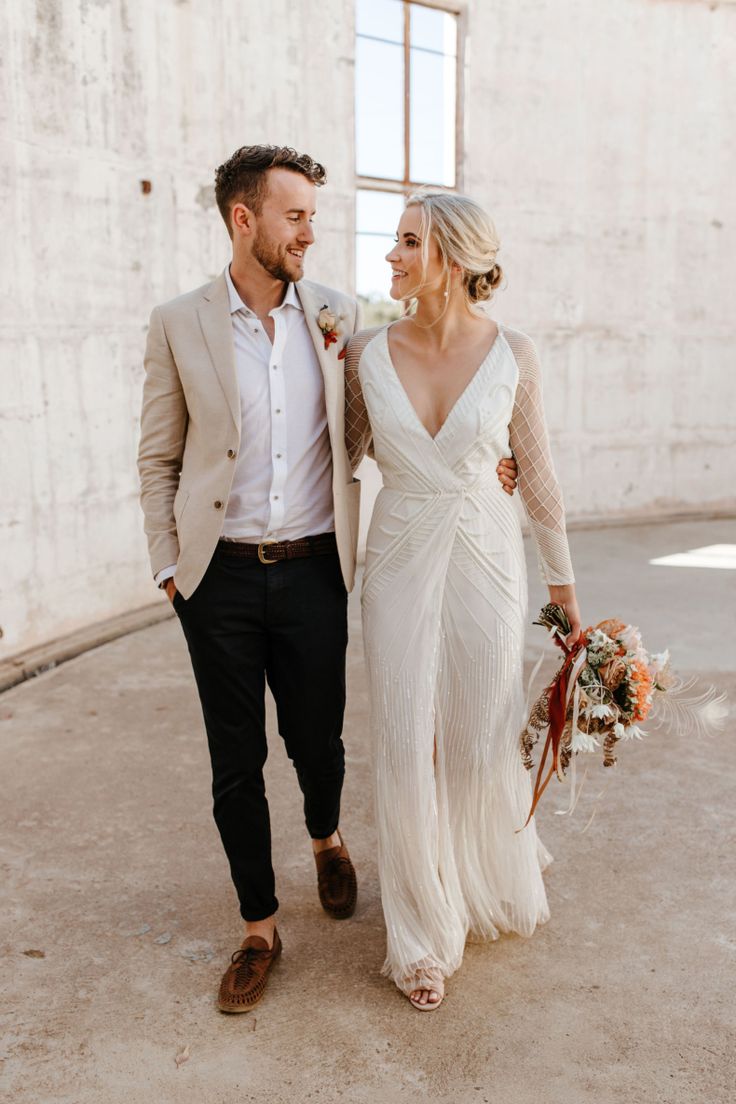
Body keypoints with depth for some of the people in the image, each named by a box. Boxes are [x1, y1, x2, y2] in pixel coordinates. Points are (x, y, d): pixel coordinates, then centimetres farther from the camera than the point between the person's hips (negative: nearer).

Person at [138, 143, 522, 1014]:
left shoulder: (337, 315, 3)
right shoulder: (178, 324, -1)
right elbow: (159, 459, 5)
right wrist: (169, 566, 0)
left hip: (312, 572, 1)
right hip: (220, 578, -1)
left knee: (316, 739, 13)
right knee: (235, 764, 7)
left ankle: (327, 841, 47)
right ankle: (259, 929, 27)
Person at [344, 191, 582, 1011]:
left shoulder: (512, 356, -6)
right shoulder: (367, 354, -3)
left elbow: (536, 474, 3)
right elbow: (343, 455, 11)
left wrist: (563, 583, 8)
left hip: (486, 560, 0)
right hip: (400, 563, 1)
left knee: (481, 743, 10)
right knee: (407, 750, 4)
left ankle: (493, 889, 44)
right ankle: (424, 934, 27)